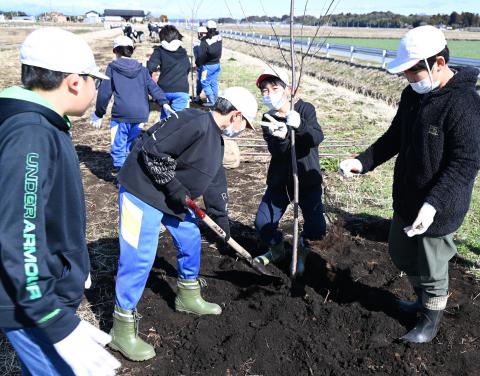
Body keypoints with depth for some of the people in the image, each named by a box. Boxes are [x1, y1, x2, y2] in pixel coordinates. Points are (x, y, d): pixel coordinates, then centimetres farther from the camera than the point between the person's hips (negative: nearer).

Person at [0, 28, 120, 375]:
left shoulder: (41, 126, 5)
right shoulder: (31, 136, -26)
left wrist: (73, 269, 24)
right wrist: (60, 325, -30)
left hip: (47, 290, 10)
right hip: (32, 305, -9)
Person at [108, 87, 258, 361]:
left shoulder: (217, 141, 11)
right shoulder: (196, 123, -23)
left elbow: (216, 184, 19)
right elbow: (152, 148, -28)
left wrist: (223, 223, 22)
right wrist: (174, 187, -21)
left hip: (173, 196, 11)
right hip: (142, 191, -11)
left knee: (191, 239, 20)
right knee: (139, 258, -8)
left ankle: (189, 297, 41)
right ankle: (122, 330, 7)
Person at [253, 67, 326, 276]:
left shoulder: (305, 109, -8)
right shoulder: (268, 120, -3)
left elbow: (317, 138, -24)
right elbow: (276, 151, -18)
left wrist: (299, 125, -43)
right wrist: (281, 137, -40)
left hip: (307, 180, -2)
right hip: (279, 180, 2)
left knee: (316, 229, -9)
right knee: (263, 223, 0)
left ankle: (301, 251, 26)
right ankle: (277, 250, 33)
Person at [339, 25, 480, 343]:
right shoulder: (412, 94, 1)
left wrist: (433, 204, -34)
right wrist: (363, 162, 0)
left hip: (437, 209, -8)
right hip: (405, 199, 8)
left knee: (431, 267, 10)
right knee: (401, 255, 24)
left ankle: (432, 319, 35)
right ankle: (423, 299, 49)